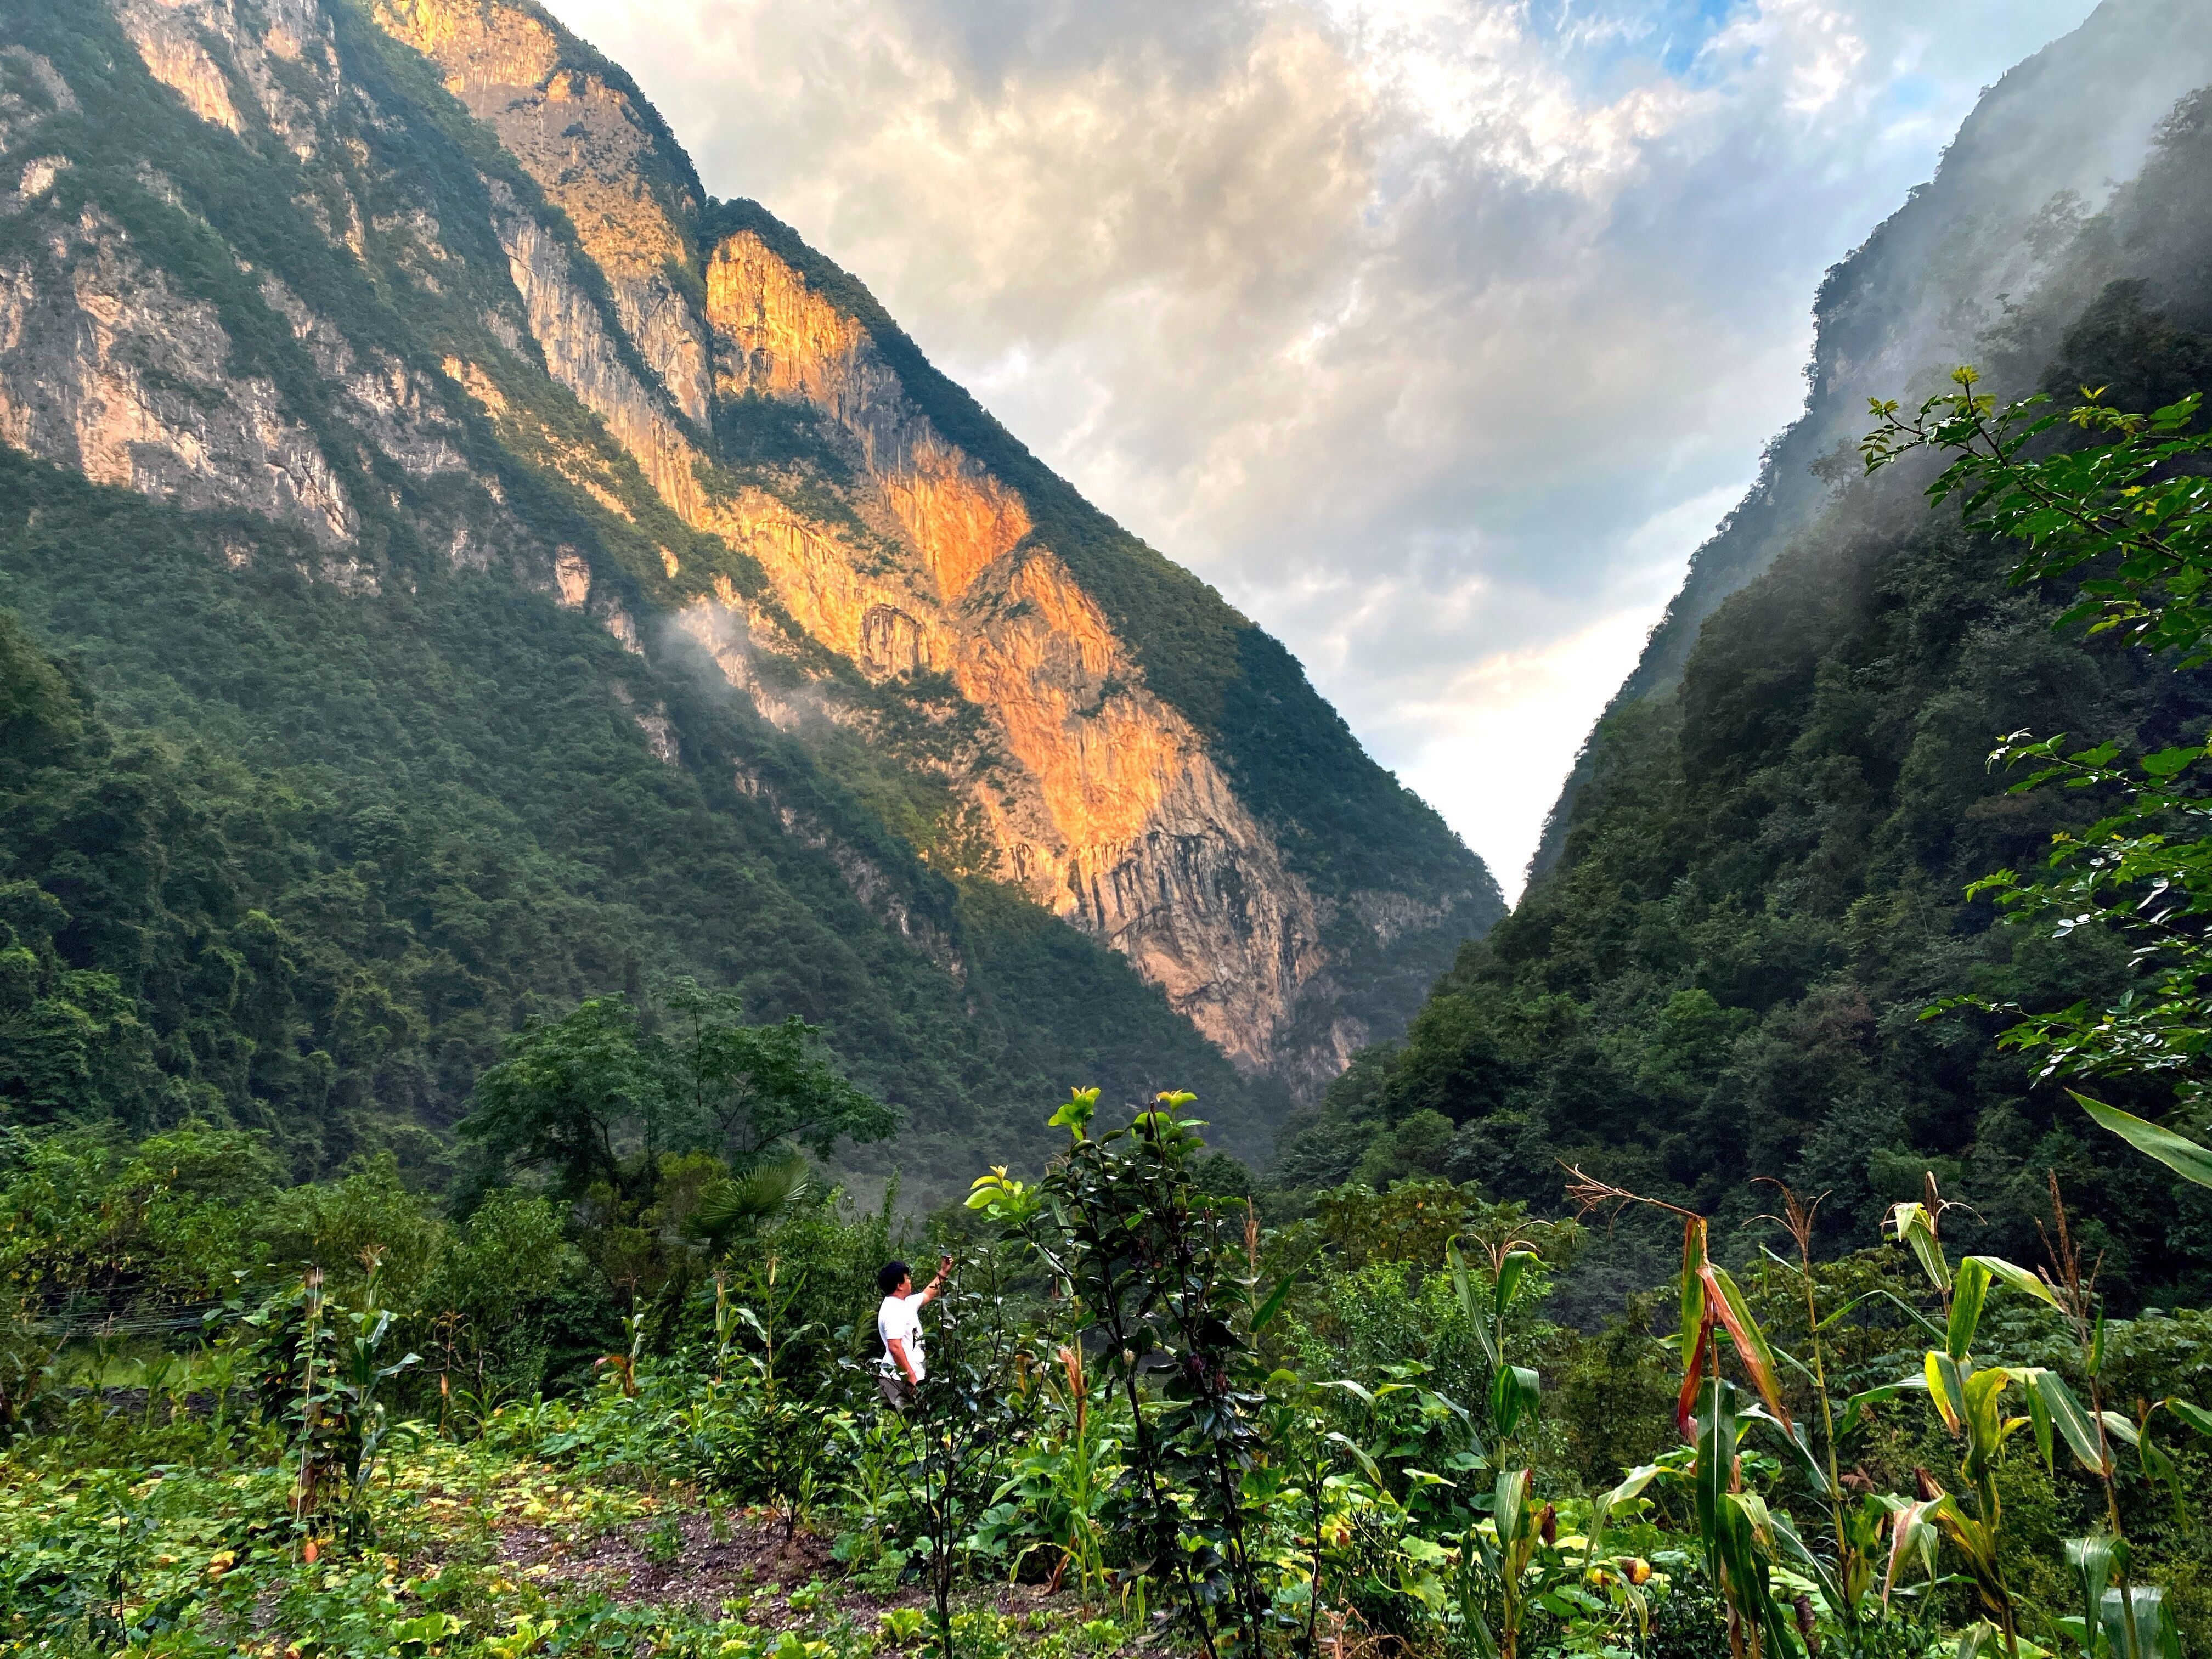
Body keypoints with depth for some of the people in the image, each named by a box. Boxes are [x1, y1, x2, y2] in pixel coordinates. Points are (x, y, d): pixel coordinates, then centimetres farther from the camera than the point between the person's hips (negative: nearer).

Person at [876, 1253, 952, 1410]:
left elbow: (927, 1295, 31)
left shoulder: (905, 1303, 12)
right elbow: (895, 1347, -26)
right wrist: (911, 1377, -25)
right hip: (901, 1379, -10)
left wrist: (943, 1273, 27)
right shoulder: (894, 1311, -19)